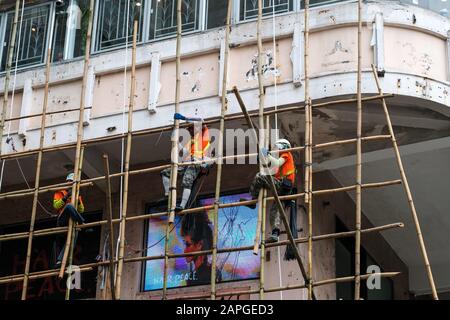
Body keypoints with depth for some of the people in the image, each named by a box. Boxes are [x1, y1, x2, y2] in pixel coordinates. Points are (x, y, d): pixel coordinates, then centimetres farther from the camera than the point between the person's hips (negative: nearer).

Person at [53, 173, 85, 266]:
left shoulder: (77, 195, 27)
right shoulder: (60, 193, 18)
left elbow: (81, 210, 16)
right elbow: (56, 205, 1)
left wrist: (79, 201, -2)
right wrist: (65, 198, -10)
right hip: (62, 221, -4)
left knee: (71, 241, -18)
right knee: (69, 206, -36)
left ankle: (60, 260, -19)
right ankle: (84, 224, -37)